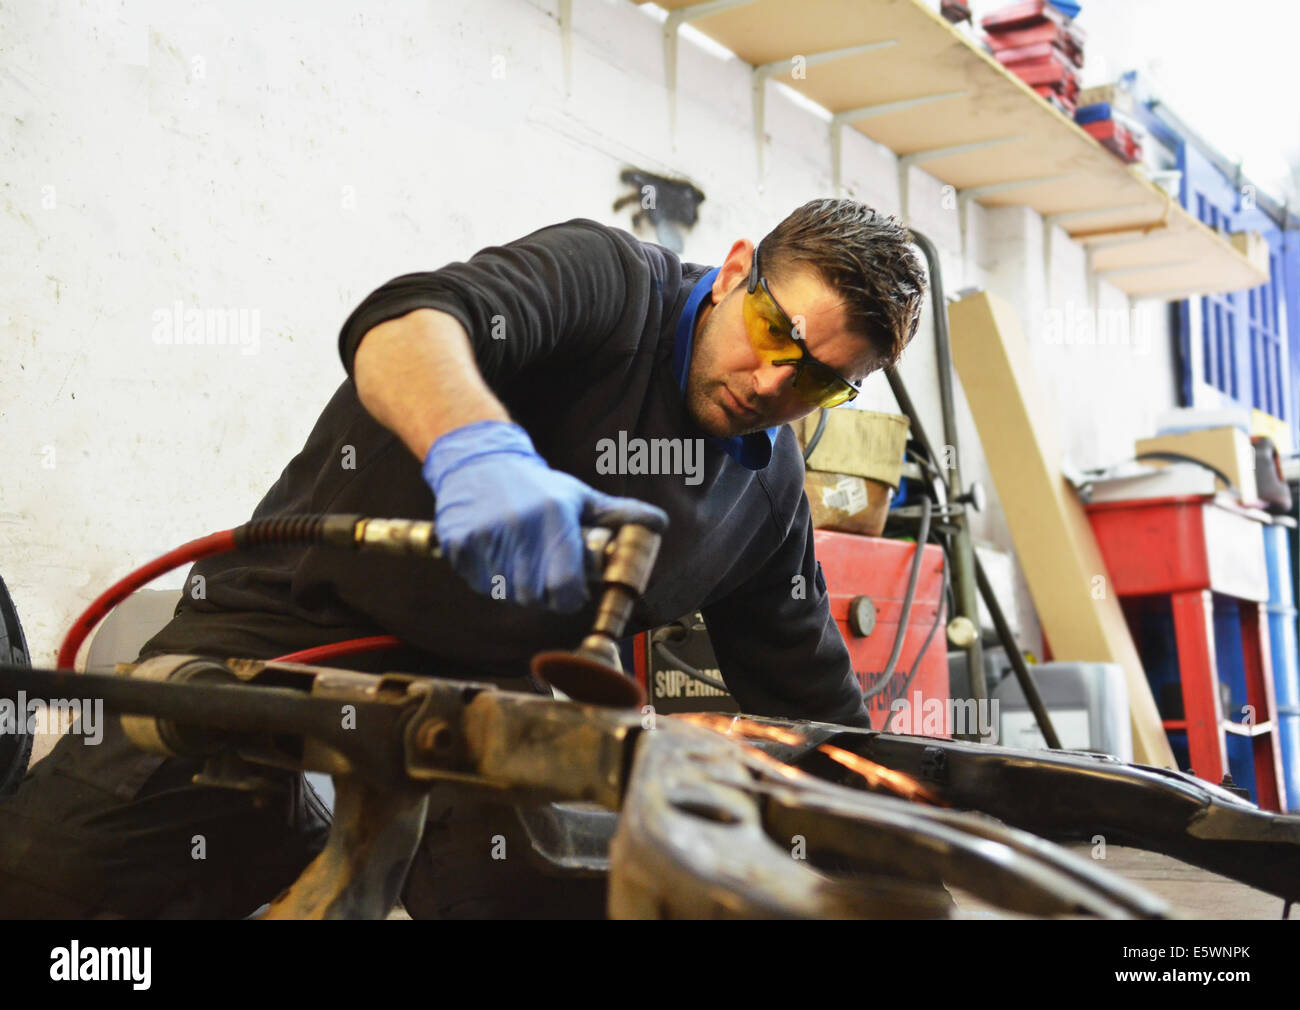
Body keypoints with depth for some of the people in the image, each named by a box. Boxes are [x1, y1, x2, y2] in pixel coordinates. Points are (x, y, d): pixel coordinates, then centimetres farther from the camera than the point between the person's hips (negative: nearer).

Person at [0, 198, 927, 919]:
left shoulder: (771, 490, 6)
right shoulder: (610, 279, -13)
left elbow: (812, 702, 13)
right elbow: (403, 324, -33)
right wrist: (480, 449, -53)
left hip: (496, 683, 5)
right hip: (310, 618, -4)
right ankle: (309, 857, 11)